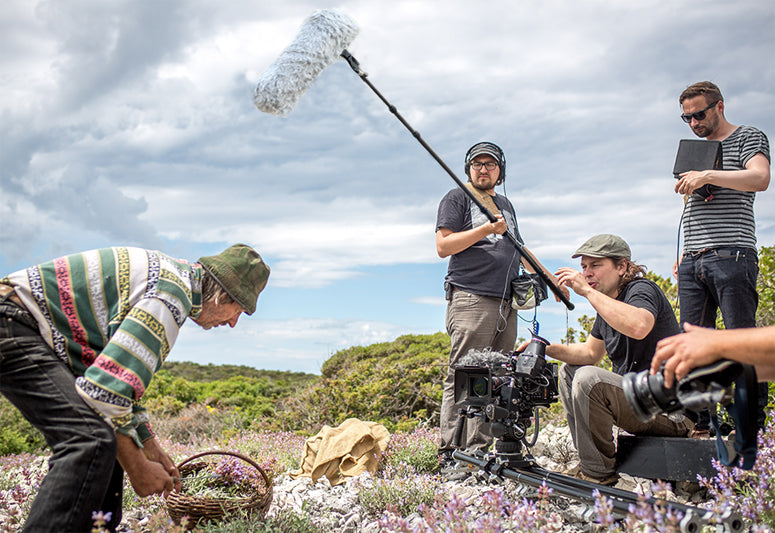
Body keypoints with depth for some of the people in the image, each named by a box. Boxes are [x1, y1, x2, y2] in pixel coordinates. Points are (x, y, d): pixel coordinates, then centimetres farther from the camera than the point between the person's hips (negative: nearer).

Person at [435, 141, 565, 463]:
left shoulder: (505, 205, 27)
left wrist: (549, 278, 32)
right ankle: (451, 451, -9)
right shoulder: (457, 198, 6)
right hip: (471, 300, -7)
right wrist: (487, 229, -12)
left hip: (506, 303, 7)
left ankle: (478, 449, 4)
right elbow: (443, 246, -5)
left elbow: (519, 249, 36)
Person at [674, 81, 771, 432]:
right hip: (692, 261, 6)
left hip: (731, 255, -6)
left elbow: (760, 179, -13)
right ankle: (700, 422, 3)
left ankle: (754, 425, -2)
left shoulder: (749, 137, 7)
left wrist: (707, 176, -15)